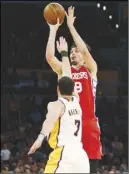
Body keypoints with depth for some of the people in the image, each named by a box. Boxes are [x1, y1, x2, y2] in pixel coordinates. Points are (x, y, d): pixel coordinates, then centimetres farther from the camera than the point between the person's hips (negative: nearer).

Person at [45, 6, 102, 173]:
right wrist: (53, 30, -5)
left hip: (88, 123, -3)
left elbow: (84, 50, -11)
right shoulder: (63, 70, 13)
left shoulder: (90, 69, 6)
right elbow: (49, 57, -3)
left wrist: (71, 26, -11)